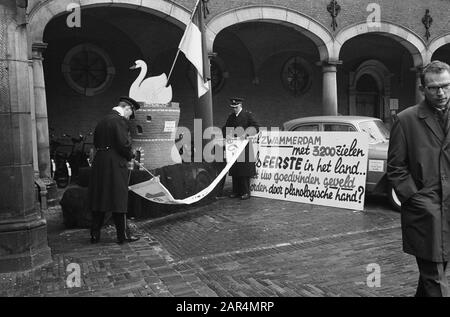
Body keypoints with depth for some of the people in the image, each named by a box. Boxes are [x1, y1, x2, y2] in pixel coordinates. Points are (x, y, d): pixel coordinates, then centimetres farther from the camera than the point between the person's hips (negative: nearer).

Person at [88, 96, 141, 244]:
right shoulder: (120, 120, -11)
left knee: (99, 199, 13)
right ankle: (122, 235, 10)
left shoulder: (102, 121, 14)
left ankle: (95, 234, 21)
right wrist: (130, 156, -1)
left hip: (99, 164, 8)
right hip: (115, 165, -8)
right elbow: (124, 144, -19)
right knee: (119, 200, 1)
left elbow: (96, 142, 17)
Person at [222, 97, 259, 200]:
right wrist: (228, 135, -3)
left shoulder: (248, 115, -1)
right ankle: (236, 191, 15)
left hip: (245, 146, -5)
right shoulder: (231, 116, 14)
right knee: (234, 170, 6)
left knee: (245, 170, -3)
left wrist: (246, 133, -21)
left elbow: (256, 127, -8)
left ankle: (246, 192, 4)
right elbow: (225, 129, 18)